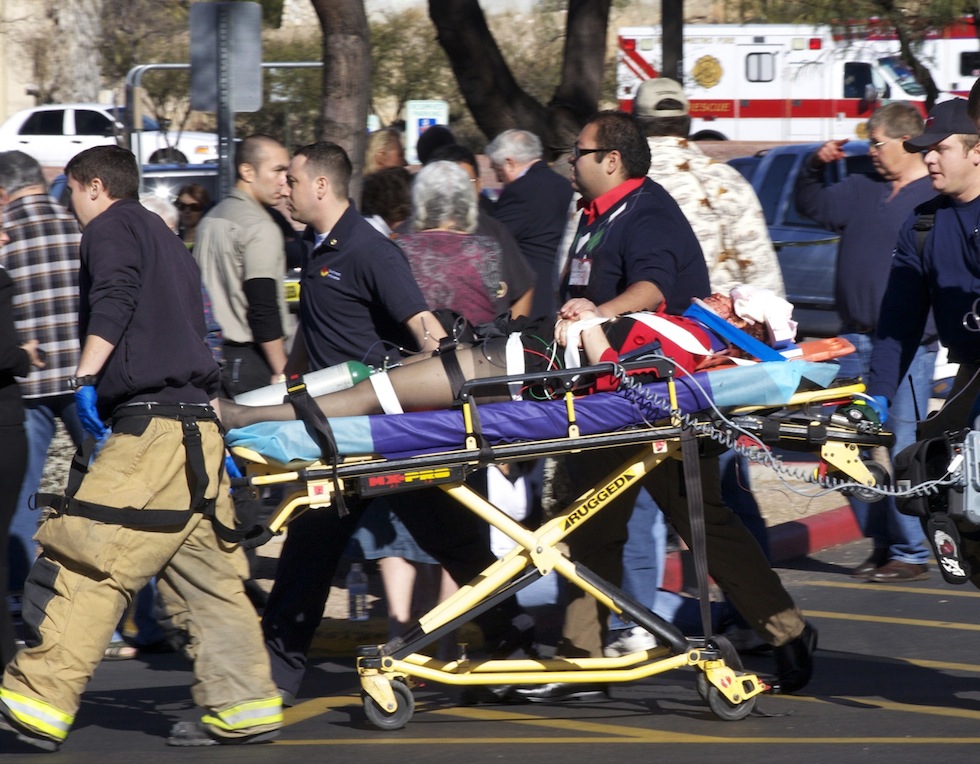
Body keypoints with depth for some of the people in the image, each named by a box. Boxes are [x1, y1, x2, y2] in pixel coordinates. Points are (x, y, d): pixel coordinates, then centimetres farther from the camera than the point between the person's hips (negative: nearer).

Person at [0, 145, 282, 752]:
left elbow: (115, 298, -15)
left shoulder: (111, 227, 4)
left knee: (86, 561, -13)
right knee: (204, 573, 10)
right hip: (197, 417, 9)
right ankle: (244, 707, 8)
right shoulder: (165, 238, 30)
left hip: (152, 420, -9)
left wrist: (86, 377, -16)